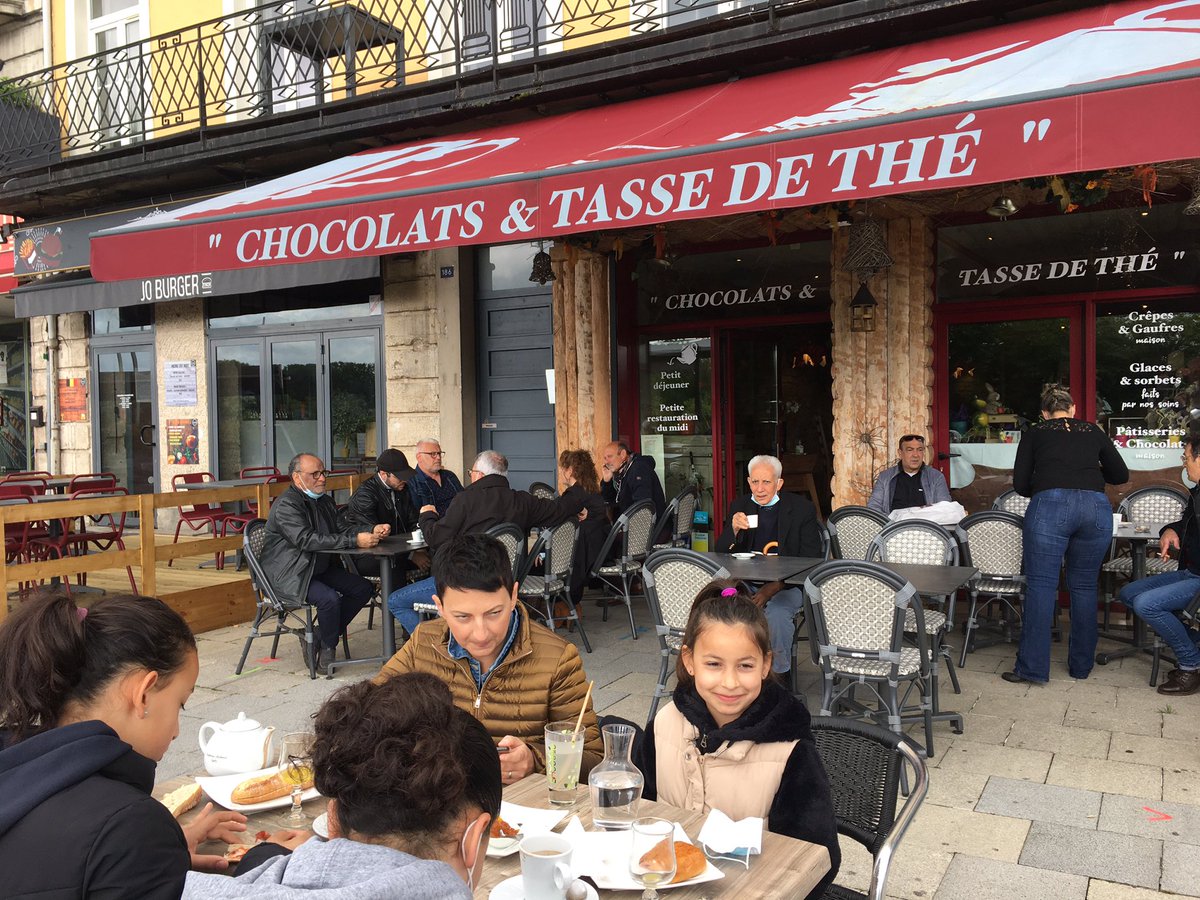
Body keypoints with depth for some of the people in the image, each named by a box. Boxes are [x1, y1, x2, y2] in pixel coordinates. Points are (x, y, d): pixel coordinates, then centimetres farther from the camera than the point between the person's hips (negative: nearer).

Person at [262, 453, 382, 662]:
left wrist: (371, 531, -12)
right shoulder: (286, 505, -17)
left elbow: (344, 528, 11)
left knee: (364, 588, -3)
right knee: (329, 598, -31)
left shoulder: (324, 501, 13)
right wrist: (354, 541, -34)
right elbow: (307, 540, -29)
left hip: (320, 569, 9)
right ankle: (327, 649, -6)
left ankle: (319, 638, 5)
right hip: (289, 576, -9)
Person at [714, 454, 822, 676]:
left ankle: (779, 675, -14)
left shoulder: (802, 508, -1)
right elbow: (721, 553, 6)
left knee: (777, 612, -34)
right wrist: (734, 529, -17)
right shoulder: (739, 506, 9)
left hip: (788, 584, -3)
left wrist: (775, 586, -19)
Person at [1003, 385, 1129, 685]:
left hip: (1050, 505, -3)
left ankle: (1032, 668, -1)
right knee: (1084, 587, 13)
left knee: (1041, 585, 0)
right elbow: (1121, 475, 29)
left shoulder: (1035, 433, 19)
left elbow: (1020, 484, 13)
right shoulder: (1093, 431, 24)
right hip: (1096, 506, 3)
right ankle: (1081, 666, 21)